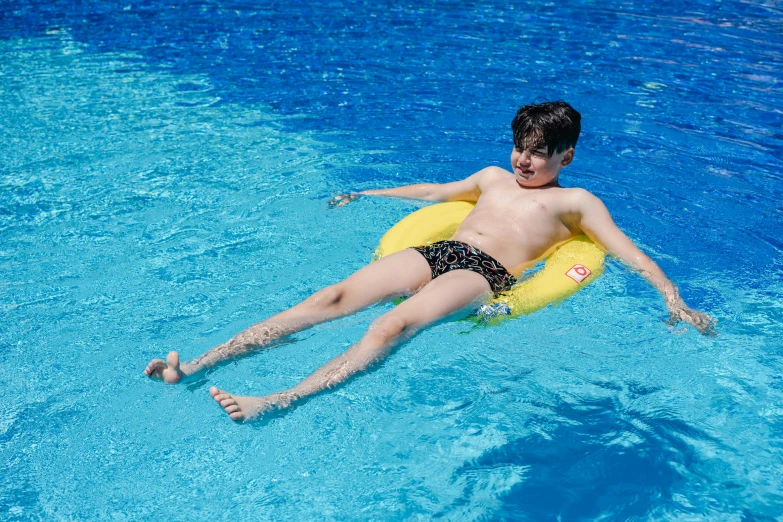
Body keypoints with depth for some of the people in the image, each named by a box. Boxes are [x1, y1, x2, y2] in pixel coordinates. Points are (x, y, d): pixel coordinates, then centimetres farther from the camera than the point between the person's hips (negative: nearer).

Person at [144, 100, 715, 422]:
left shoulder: (576, 201, 16)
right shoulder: (494, 177, 31)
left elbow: (629, 252, 7)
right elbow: (435, 190, 41)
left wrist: (675, 302, -10)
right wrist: (364, 195, 50)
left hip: (486, 275, -4)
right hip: (437, 252, 5)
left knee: (394, 325, -34)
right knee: (334, 297, -18)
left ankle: (278, 401, -48)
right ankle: (197, 365, -24)